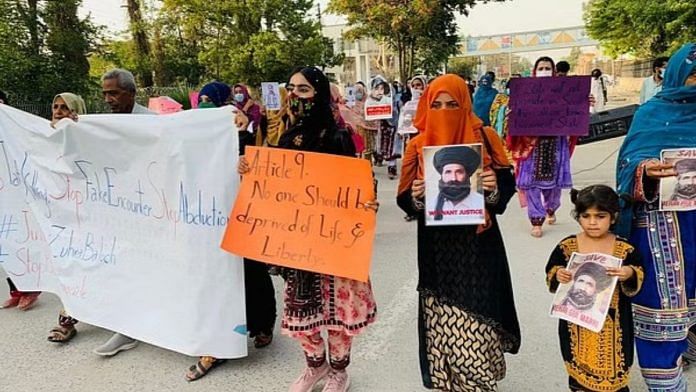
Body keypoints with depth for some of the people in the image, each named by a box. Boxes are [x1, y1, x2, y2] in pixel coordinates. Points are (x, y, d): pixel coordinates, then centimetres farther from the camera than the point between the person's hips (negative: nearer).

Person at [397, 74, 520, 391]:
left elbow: (506, 186, 2)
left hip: (477, 246, -1)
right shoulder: (418, 146, 4)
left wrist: (494, 189, -19)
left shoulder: (484, 138, 1)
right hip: (437, 249, 1)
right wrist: (417, 197, -16)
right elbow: (405, 201, 5)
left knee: (476, 323, -1)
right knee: (441, 324, 3)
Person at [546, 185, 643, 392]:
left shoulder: (625, 249, -9)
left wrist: (629, 274, -24)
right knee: (578, 370, 18)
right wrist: (557, 275, -21)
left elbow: (637, 283, -3)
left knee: (613, 372, 12)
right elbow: (550, 273, 0)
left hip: (611, 323, -1)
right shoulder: (566, 246, -7)